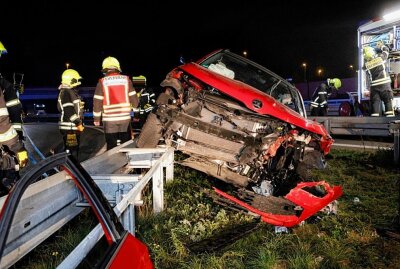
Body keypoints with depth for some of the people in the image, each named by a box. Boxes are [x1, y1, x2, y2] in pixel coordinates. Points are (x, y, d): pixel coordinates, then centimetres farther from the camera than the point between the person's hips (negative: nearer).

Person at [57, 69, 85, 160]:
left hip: (74, 127, 10)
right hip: (69, 128, -10)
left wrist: (79, 123, 19)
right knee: (71, 151, -9)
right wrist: (78, 123, -20)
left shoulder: (72, 91, 18)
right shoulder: (66, 92, -14)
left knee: (75, 149, 17)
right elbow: (69, 111, -22)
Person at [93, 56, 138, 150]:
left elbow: (97, 103, -2)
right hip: (125, 118, 1)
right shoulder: (126, 80, 2)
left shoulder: (102, 82, -2)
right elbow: (134, 99, 2)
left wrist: (96, 119, 8)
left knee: (112, 147, 6)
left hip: (109, 119, -1)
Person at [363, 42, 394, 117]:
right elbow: (386, 49, 13)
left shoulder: (366, 64, -4)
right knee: (388, 101, 4)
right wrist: (381, 46, 29)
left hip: (374, 85, 1)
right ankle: (390, 116, 1)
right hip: (385, 83, -1)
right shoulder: (380, 58, -4)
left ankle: (374, 117, 2)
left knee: (375, 102, 5)